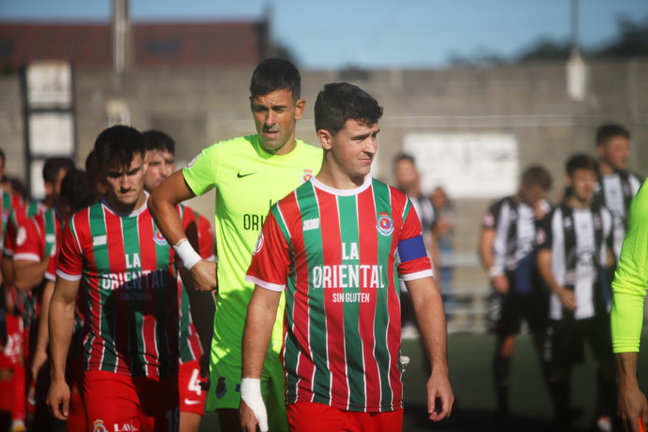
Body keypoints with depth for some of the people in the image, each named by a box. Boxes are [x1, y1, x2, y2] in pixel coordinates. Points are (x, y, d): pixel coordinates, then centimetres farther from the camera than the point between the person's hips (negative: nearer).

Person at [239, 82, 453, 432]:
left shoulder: (396, 206, 8)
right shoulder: (288, 213, 0)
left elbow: (424, 293, 7)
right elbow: (263, 305, 2)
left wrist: (439, 369, -3)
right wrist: (250, 389, -3)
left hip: (384, 396, 3)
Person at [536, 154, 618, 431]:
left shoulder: (603, 216, 12)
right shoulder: (555, 218, -2)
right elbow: (543, 261, -5)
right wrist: (559, 291, -18)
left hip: (598, 304, 3)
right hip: (565, 306, -3)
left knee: (610, 360, -11)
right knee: (560, 367, 4)